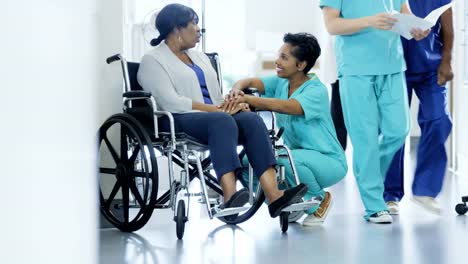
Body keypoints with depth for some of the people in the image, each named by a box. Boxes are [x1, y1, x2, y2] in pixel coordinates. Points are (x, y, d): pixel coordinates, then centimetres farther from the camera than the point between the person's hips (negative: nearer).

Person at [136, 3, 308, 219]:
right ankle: (230, 197, -52)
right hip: (178, 120, -7)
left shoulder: (199, 57, 28)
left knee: (251, 119, -25)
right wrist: (215, 109, -16)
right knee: (222, 121, -37)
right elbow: (170, 102, -12)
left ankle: (273, 195, -41)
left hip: (212, 114, 7)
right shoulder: (153, 60, 3)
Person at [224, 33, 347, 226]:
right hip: (296, 154, 7)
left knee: (287, 158, -37)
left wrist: (246, 99, -44)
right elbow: (251, 82, -12)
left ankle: (320, 199, -7)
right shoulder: (281, 82, 0)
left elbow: (286, 106, -38)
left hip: (328, 160, -7)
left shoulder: (316, 91, -21)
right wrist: (236, 90, -37)